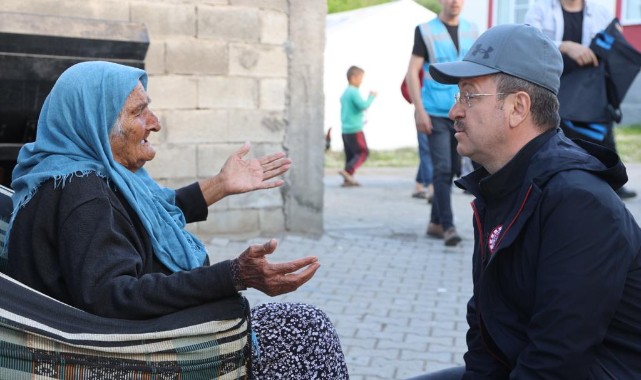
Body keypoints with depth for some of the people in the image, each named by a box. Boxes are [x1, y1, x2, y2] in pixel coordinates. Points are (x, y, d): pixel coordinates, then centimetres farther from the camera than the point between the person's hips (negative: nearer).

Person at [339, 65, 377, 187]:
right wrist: (371, 96, -6)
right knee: (363, 152, -4)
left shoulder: (344, 93, 16)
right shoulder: (354, 92, -12)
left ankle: (347, 179, 7)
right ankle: (347, 170, -17)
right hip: (355, 130, -9)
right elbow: (363, 106, -21)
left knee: (350, 155, 10)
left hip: (345, 130, 9)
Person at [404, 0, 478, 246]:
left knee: (451, 170, 9)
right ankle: (448, 226, -8)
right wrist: (419, 110, -12)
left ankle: (435, 223, 21)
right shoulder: (426, 31, -1)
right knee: (442, 169, -10)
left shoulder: (472, 31, 10)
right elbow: (412, 72, -4)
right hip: (435, 114, -4)